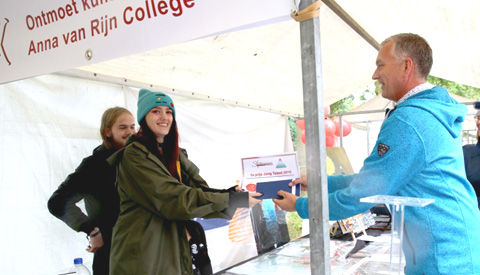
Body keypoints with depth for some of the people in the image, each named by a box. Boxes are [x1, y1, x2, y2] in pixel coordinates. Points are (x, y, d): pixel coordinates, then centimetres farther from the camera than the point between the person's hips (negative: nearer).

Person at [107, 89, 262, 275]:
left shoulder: (176, 155, 12)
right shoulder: (134, 155, -13)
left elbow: (200, 189, 0)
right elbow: (173, 199, -21)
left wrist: (233, 193, -19)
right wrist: (235, 200, -20)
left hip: (175, 252, 7)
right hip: (142, 257, -7)